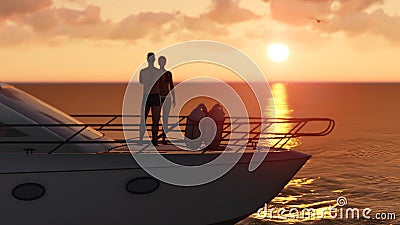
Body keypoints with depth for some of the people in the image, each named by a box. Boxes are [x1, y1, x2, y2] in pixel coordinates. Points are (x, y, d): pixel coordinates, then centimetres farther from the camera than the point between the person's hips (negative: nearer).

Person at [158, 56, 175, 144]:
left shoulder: (169, 73, 4)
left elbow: (171, 87, 6)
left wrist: (174, 99, 2)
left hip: (166, 97, 0)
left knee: (165, 119, 0)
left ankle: (164, 138, 7)